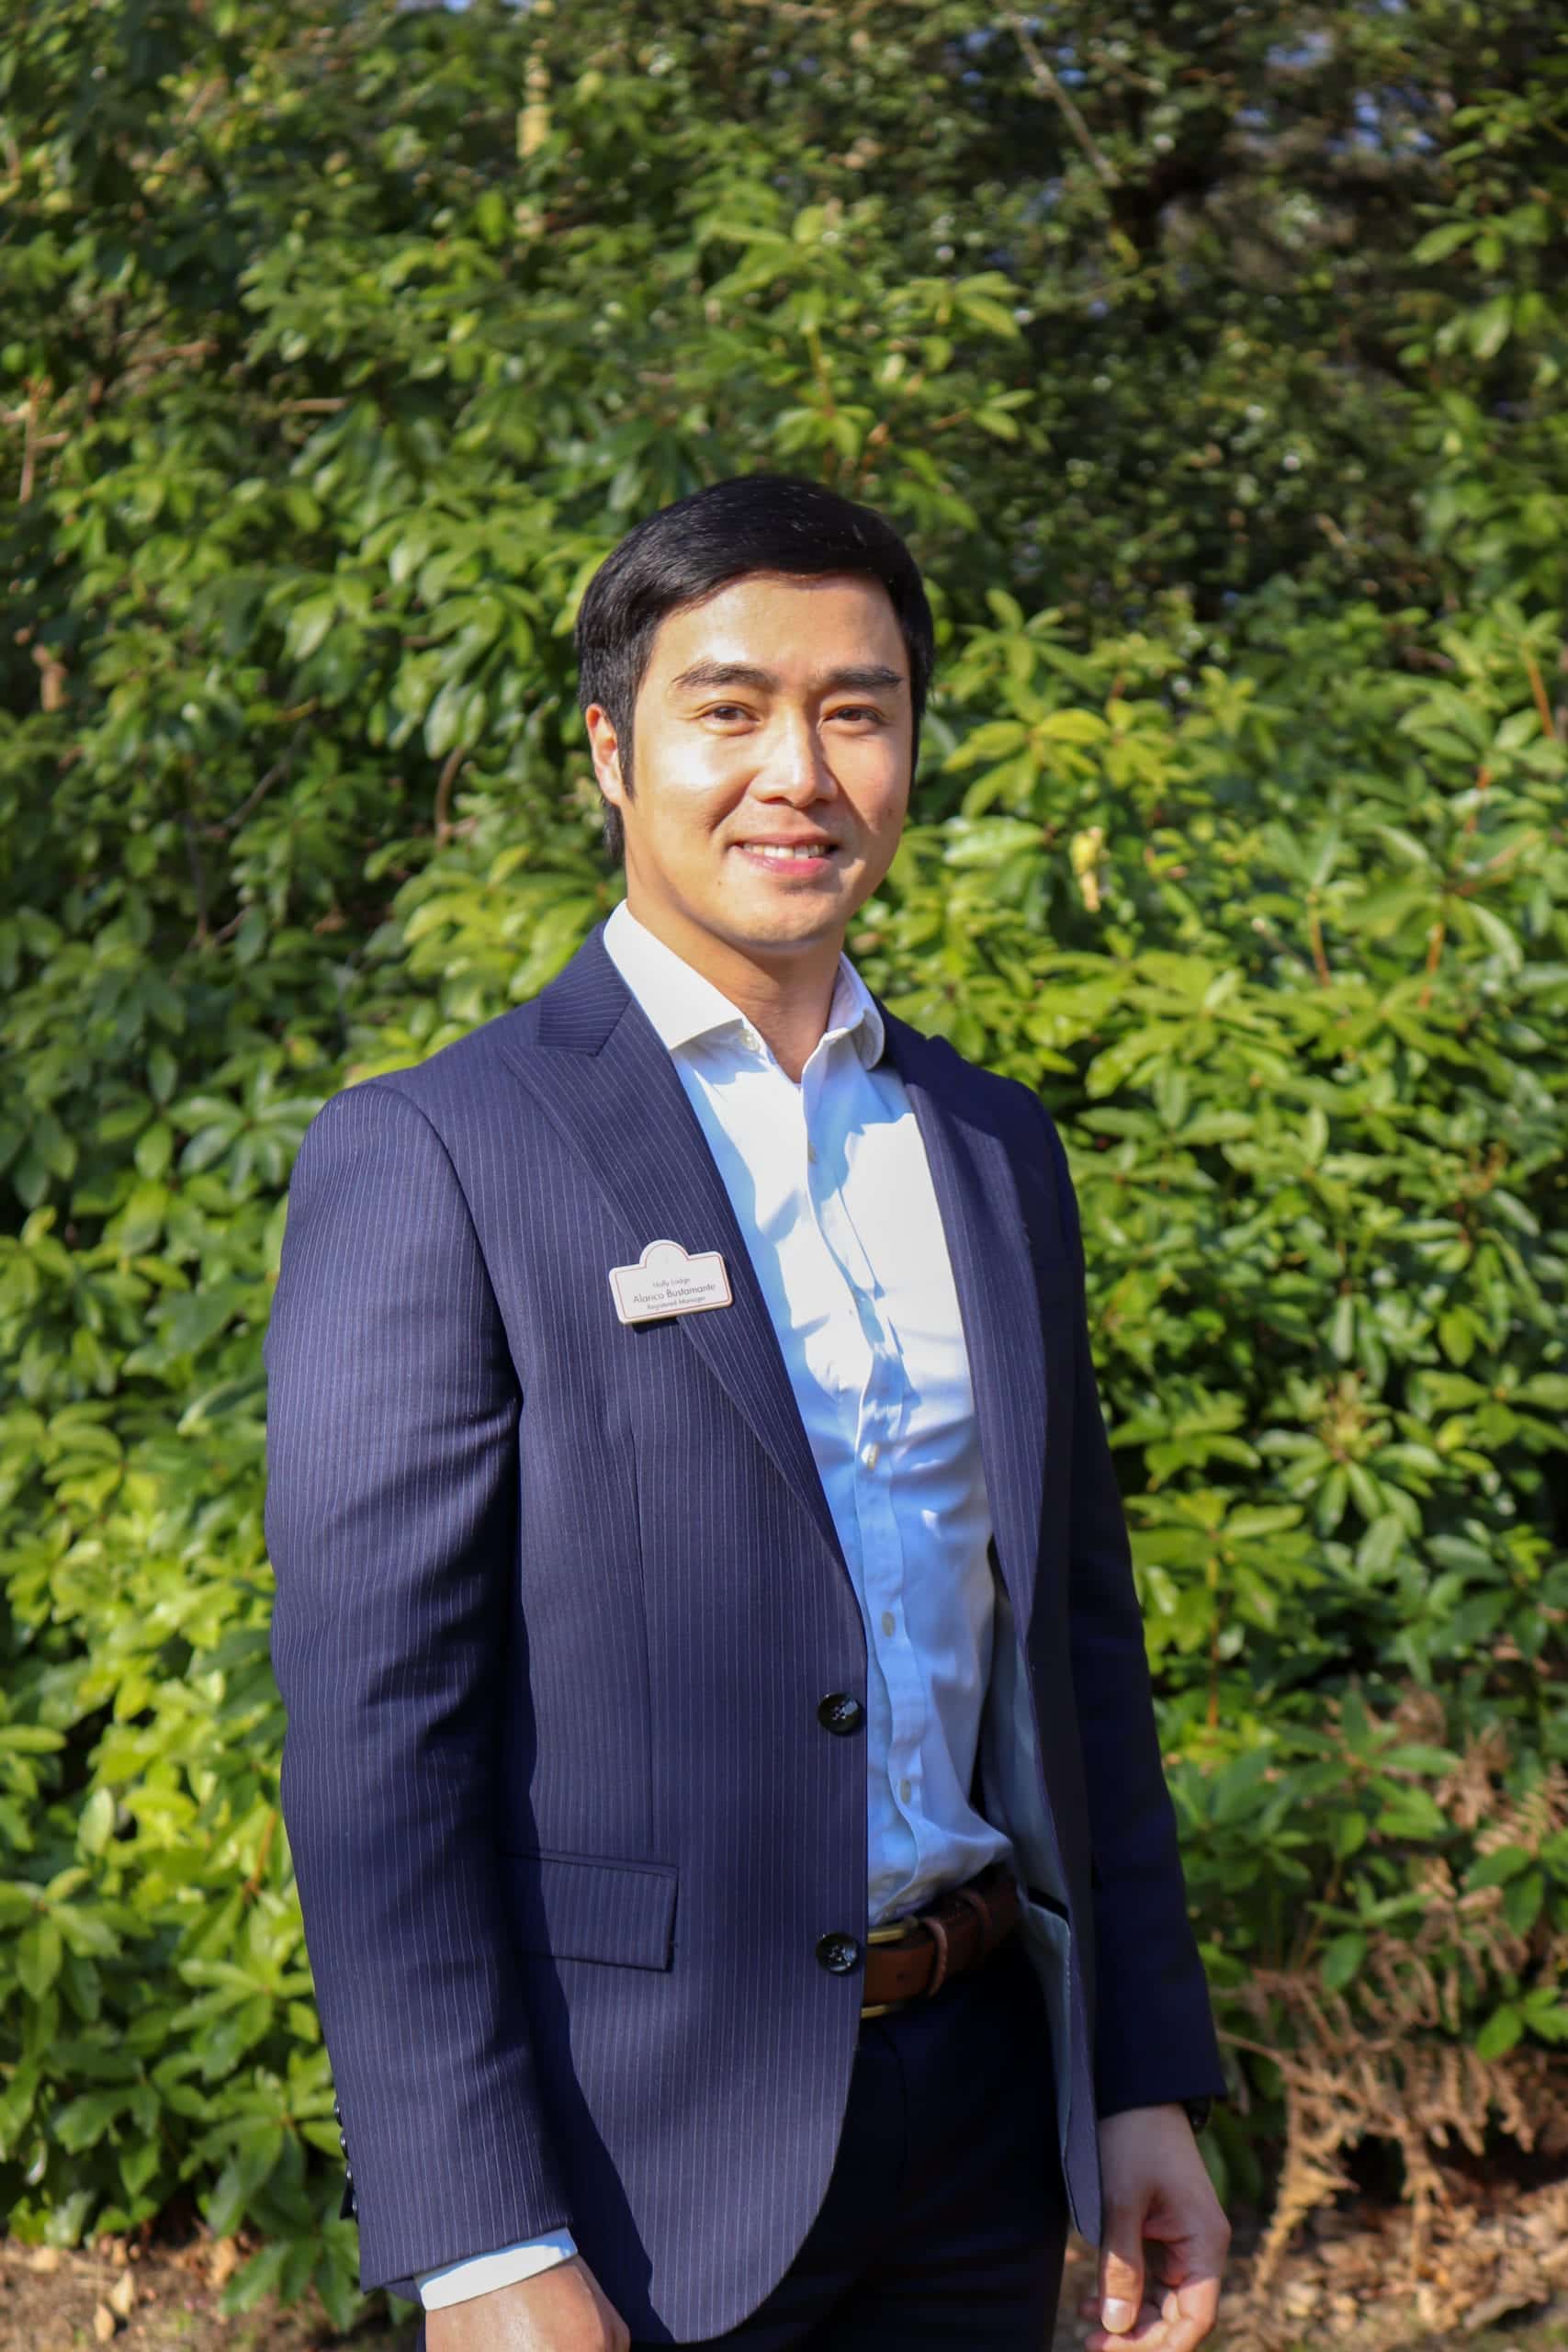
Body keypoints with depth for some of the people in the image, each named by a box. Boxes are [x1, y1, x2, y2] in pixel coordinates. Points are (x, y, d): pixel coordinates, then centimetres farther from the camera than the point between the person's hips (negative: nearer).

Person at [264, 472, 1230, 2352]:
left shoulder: (994, 1149, 10)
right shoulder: (427, 1163, -9)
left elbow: (1075, 1642, 14)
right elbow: (370, 1728, -13)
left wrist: (1148, 2086, 8)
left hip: (979, 2116, 5)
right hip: (636, 2145, -5)